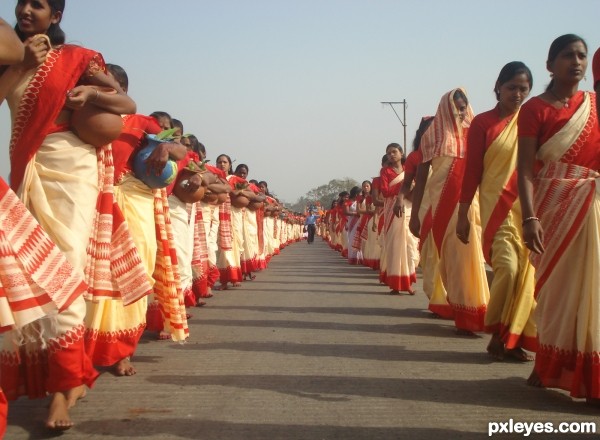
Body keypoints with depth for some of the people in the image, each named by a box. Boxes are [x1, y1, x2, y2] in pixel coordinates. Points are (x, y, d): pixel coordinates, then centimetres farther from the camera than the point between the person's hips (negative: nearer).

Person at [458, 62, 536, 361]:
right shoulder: (482, 123, 1)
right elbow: (472, 170, 0)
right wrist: (463, 214, -1)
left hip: (527, 207, 4)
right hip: (497, 205, -3)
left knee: (525, 271, 1)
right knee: (507, 267, -16)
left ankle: (514, 338, 12)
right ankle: (497, 335, 1)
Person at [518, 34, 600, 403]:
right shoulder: (536, 109, -3)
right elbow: (525, 169, -10)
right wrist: (529, 217, -21)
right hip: (555, 203, -4)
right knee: (557, 284, 3)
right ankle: (551, 368, 18)